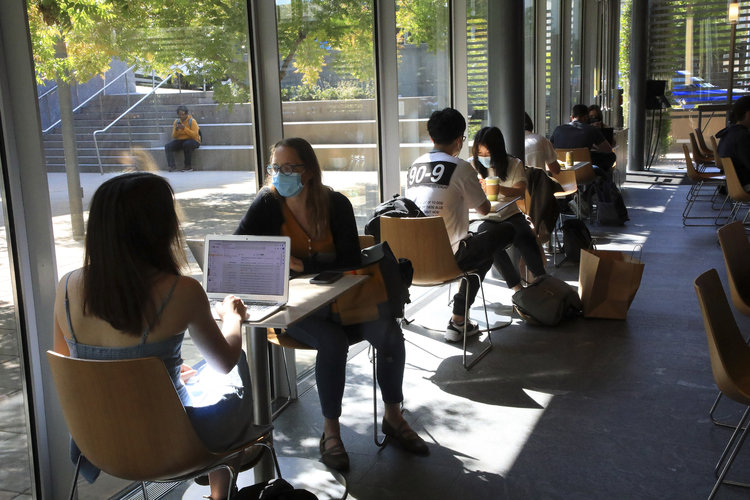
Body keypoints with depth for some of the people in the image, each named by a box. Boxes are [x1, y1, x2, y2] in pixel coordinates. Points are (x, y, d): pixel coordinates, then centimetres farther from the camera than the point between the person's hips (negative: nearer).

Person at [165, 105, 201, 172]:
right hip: (180, 141, 5)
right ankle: (172, 166, -23)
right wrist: (176, 130, -15)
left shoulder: (192, 121, -8)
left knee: (187, 144, -39)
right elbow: (174, 136, 5)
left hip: (192, 141, -5)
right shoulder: (176, 121, 7)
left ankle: (189, 166, -25)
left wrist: (184, 128, -26)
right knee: (168, 146, -19)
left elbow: (195, 135, -18)